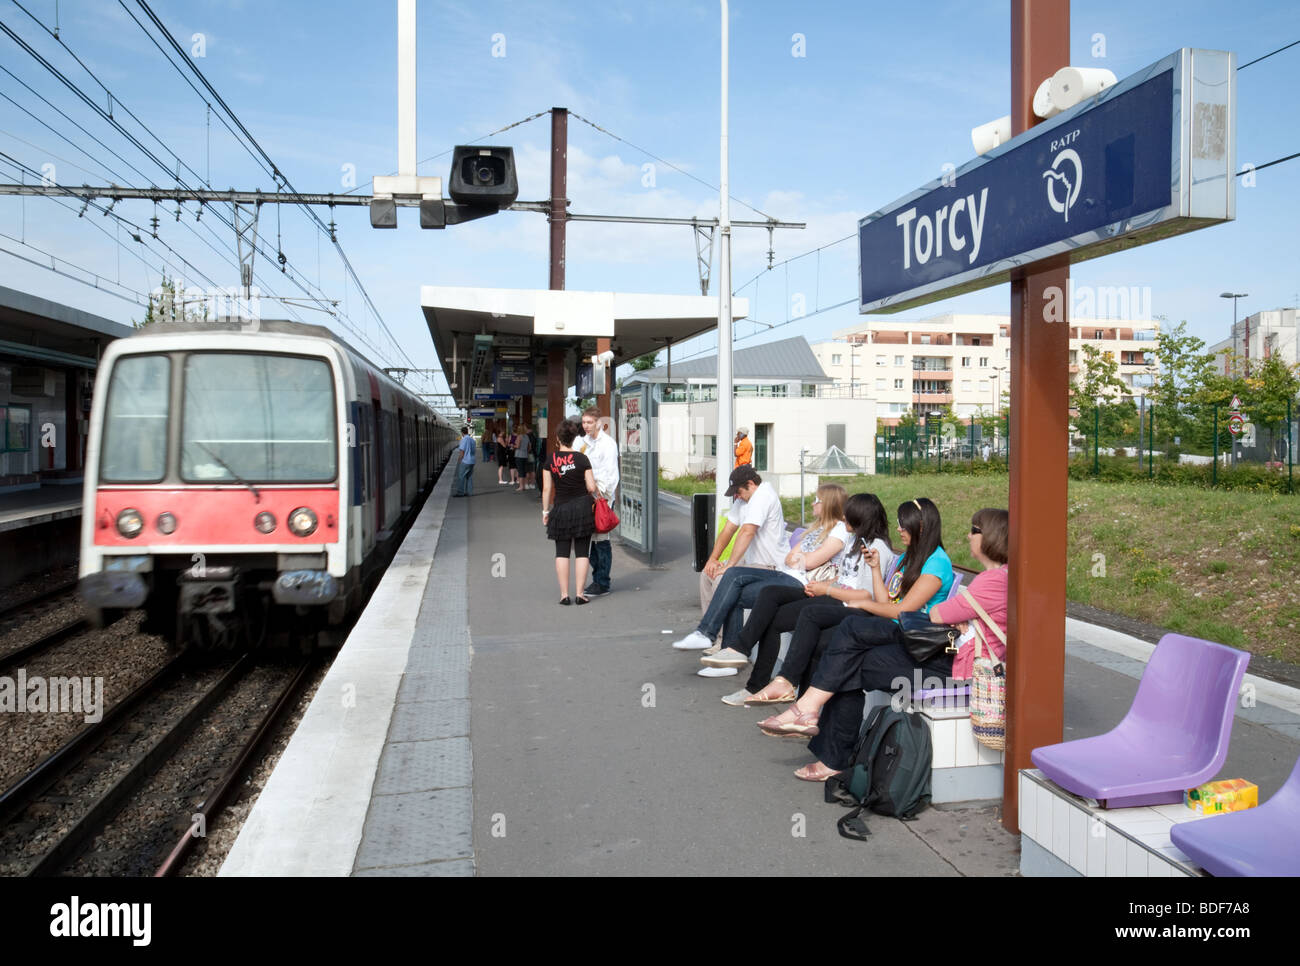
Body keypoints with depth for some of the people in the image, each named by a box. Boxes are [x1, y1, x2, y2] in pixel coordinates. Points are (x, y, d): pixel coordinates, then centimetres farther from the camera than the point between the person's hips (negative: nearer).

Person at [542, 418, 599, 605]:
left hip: (561, 509, 1)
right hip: (582, 507, -1)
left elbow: (547, 488, -1)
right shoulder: (582, 459, -6)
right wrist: (590, 496, 15)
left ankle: (564, 595, 6)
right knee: (581, 552, 5)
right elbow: (591, 487, -7)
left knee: (562, 553, 7)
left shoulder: (550, 460, -3)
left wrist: (545, 511, 8)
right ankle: (579, 593, 4)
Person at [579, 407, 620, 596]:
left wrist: (600, 493, -20)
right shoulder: (583, 441, 14)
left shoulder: (607, 443, -9)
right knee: (591, 539, 12)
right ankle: (596, 579, 22)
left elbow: (611, 473, -13)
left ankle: (602, 583, 2)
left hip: (602, 497, -8)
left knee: (601, 540, -4)